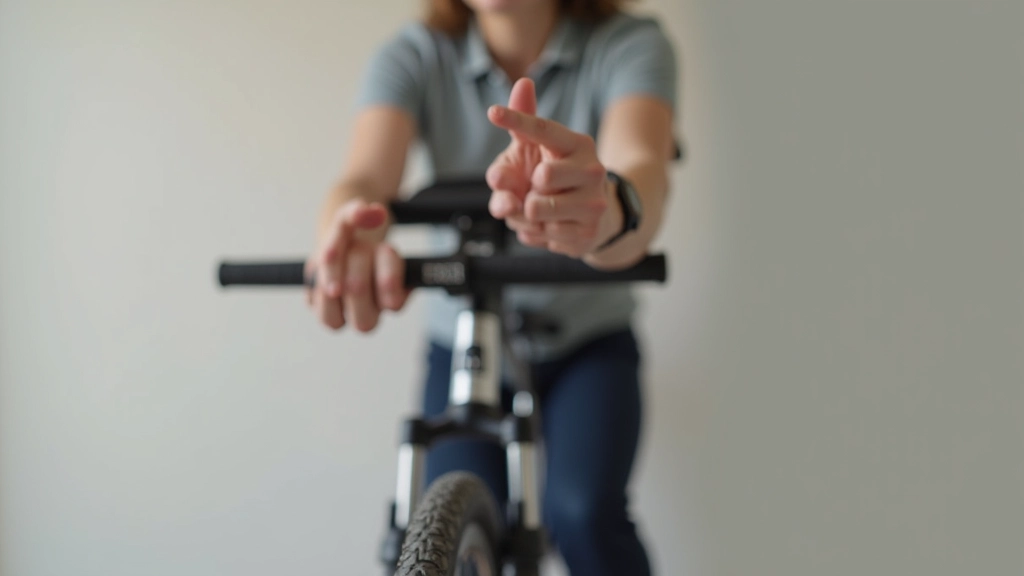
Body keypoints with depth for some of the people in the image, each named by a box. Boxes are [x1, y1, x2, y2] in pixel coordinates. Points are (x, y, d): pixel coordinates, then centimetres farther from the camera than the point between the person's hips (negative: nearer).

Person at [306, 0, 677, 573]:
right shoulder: (414, 57, -12)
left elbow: (643, 165, -37)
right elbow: (366, 177, -30)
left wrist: (607, 211, -62)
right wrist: (348, 243, -55)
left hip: (591, 342, -1)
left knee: (584, 513, -25)